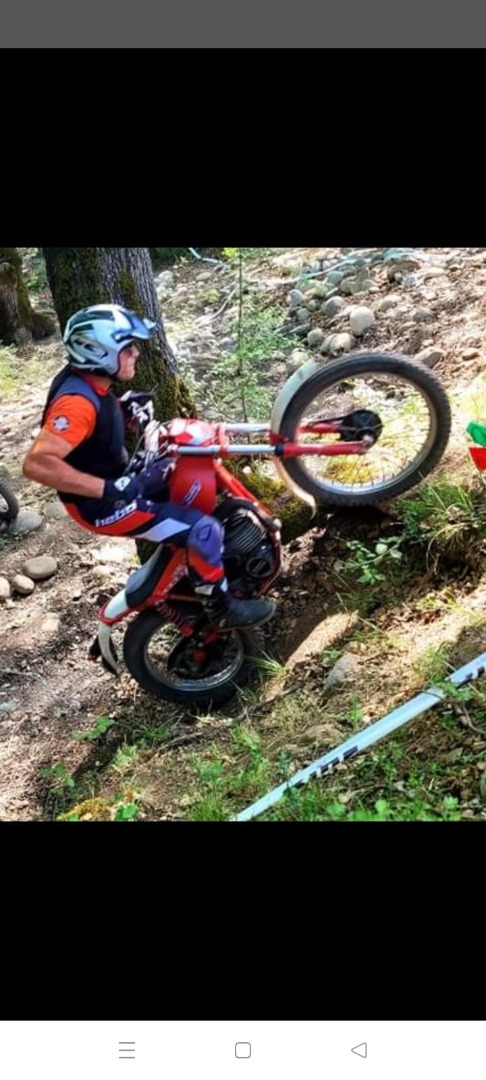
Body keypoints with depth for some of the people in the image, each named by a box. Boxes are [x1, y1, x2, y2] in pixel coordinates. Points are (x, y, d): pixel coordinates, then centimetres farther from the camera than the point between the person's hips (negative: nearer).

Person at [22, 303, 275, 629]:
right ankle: (223, 608, 5)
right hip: (100, 505, -10)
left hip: (117, 481, 10)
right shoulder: (77, 400, -29)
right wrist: (110, 489, -37)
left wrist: (126, 409, 2)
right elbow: (37, 463, -38)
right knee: (204, 530, -16)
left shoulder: (88, 381, -1)